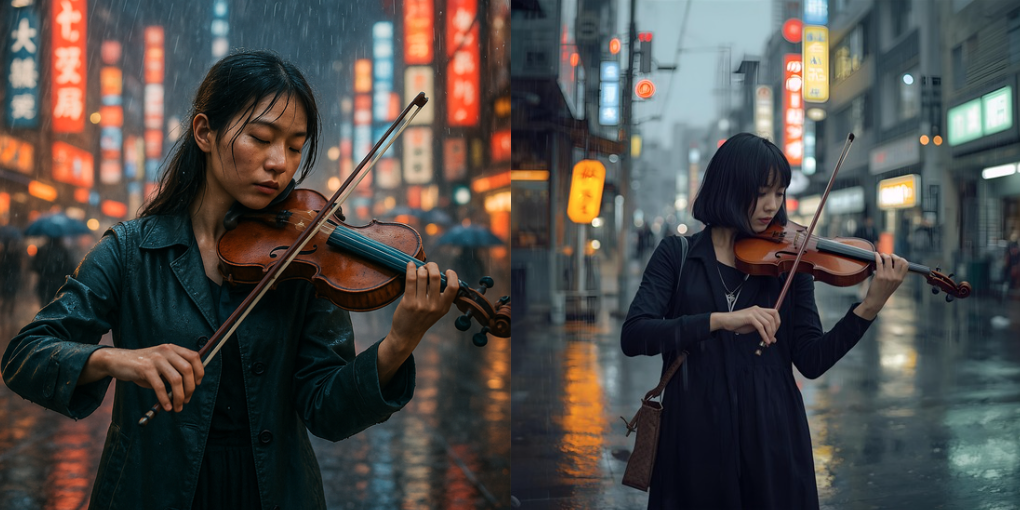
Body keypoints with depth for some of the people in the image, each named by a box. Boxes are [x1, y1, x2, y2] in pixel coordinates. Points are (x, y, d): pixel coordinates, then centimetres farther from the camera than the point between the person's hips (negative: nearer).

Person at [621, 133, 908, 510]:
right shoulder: (677, 256, 0)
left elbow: (811, 362, -3)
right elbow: (633, 337, -14)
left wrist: (870, 306, -17)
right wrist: (720, 320, -26)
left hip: (772, 435, 1)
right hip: (695, 435, -1)